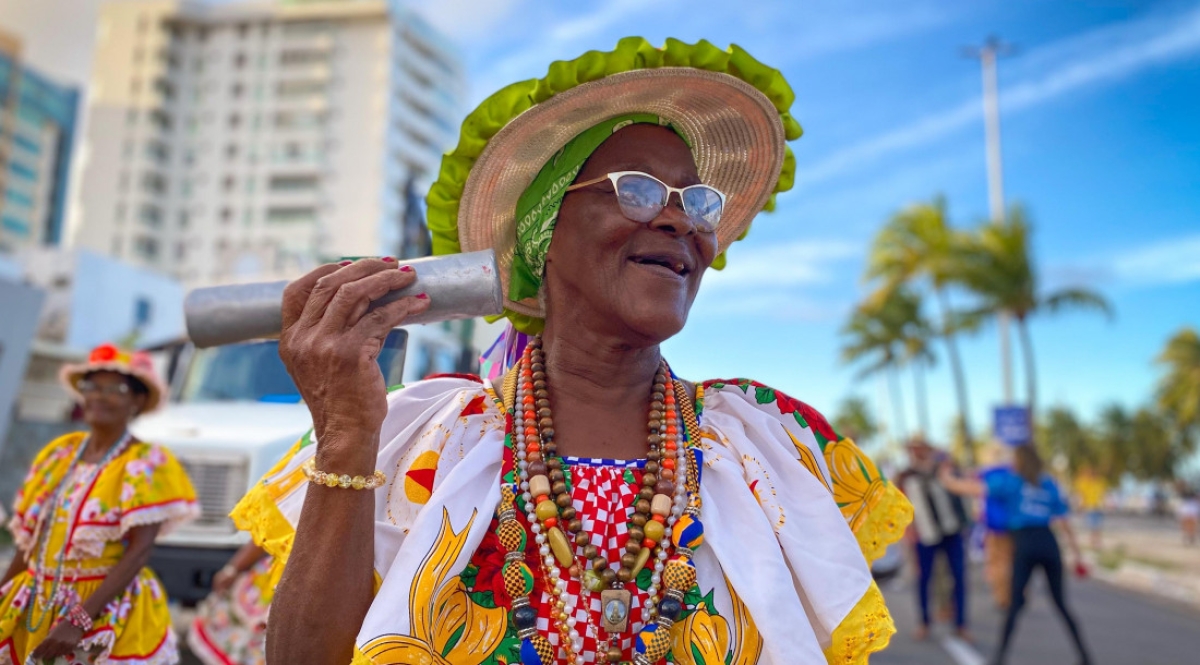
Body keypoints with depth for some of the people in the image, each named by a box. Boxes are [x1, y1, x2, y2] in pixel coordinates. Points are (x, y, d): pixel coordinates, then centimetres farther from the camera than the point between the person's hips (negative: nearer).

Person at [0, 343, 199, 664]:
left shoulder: (145, 464, -9)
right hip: (37, 607, 5)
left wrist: (79, 620, -22)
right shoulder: (59, 453, 7)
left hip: (107, 614, -5)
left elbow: (139, 551, -16)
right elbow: (30, 538, 12)